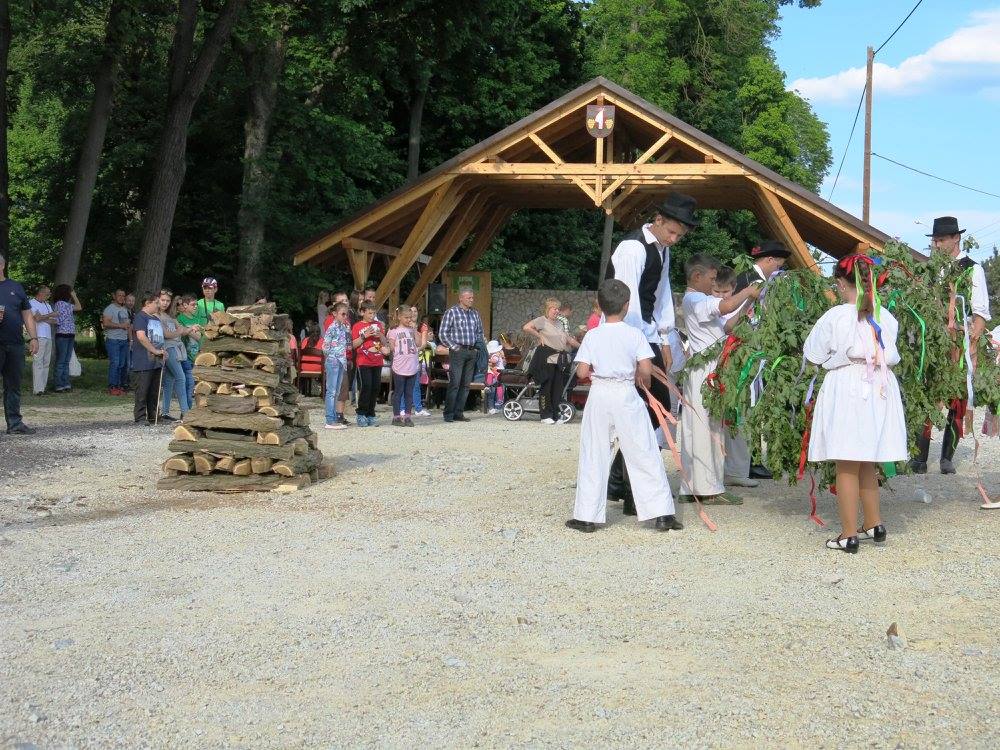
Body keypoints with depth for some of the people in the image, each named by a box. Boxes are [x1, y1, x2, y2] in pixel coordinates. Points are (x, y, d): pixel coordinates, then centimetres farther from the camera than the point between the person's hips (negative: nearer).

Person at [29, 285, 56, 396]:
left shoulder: (47, 305, 23)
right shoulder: (32, 303, -1)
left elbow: (54, 322, 14)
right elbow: (37, 318, -14)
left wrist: (43, 319, -4)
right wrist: (50, 316, -1)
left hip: (48, 337, 8)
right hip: (38, 337, -8)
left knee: (46, 363, 6)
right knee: (38, 363, -12)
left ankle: (43, 387, 8)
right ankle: (38, 389, -16)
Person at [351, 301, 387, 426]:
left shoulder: (378, 324, 14)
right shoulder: (357, 326, 2)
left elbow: (384, 343, 16)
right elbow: (353, 345, -4)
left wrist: (380, 335, -3)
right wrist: (364, 336, -14)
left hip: (377, 362, 4)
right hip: (363, 362, -4)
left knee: (375, 388, 3)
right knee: (365, 387, -13)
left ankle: (370, 415, 11)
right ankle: (361, 415, -4)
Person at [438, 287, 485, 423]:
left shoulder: (475, 313, 14)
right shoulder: (451, 312, -3)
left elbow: (480, 332, 25)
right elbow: (442, 333, -4)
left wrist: (478, 346, 12)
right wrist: (453, 347, -8)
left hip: (472, 352, 6)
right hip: (458, 351, -6)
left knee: (466, 385, 6)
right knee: (454, 384, -10)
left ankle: (458, 413, 11)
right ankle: (448, 414, -6)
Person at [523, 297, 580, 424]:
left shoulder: (559, 323, 20)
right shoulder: (542, 320, -4)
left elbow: (569, 339, 25)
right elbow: (526, 327, -16)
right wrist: (539, 336, -10)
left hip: (560, 360, 7)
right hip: (547, 359, -7)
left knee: (558, 388, 7)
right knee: (546, 387, -4)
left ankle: (555, 415, 13)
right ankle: (545, 416, 1)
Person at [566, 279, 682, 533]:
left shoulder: (592, 336, -2)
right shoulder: (635, 334, -4)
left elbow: (581, 372, -6)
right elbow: (646, 370, -9)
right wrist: (645, 383, 12)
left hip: (599, 395, 1)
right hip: (627, 396, -1)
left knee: (593, 456, 7)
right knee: (644, 454, 4)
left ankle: (586, 516, 9)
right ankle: (662, 513, 4)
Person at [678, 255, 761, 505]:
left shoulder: (700, 301, 21)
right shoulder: (695, 300, -12)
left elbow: (725, 327, 22)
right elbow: (726, 306, -28)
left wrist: (746, 305, 12)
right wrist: (747, 292, -12)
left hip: (710, 369, 10)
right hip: (705, 371, -10)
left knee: (695, 429, 9)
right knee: (706, 429, -8)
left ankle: (691, 488, 12)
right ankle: (709, 489, -7)